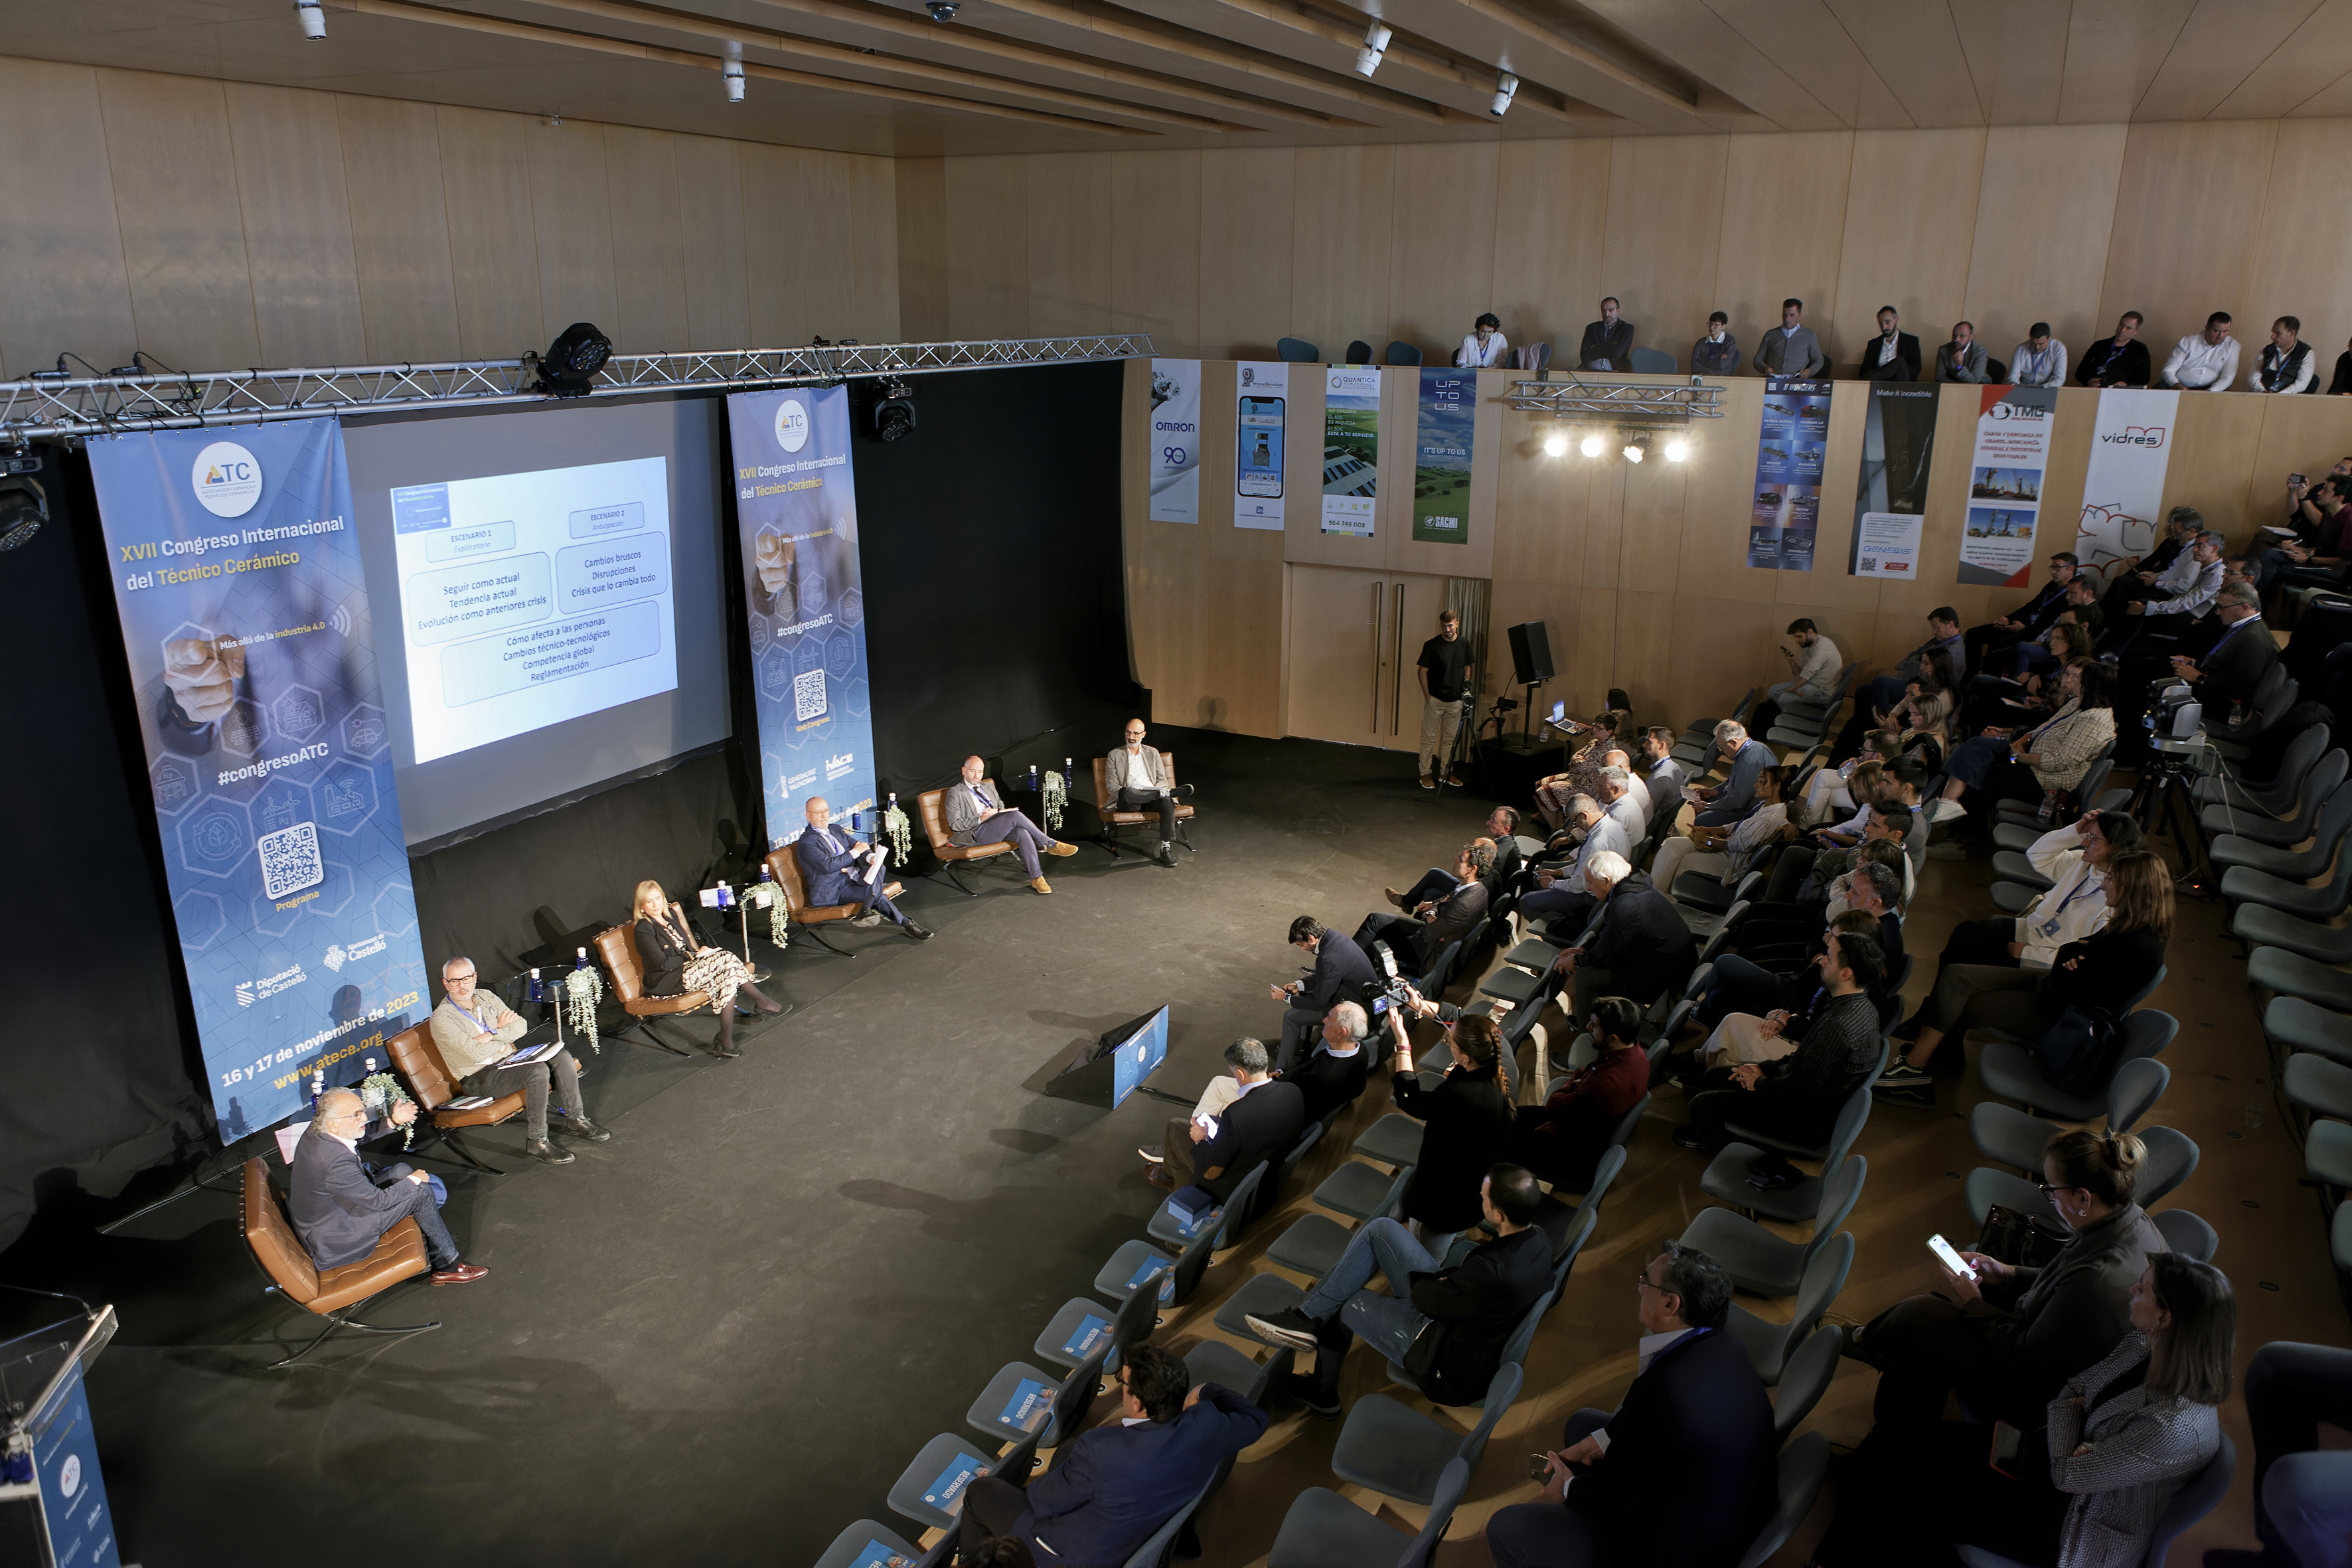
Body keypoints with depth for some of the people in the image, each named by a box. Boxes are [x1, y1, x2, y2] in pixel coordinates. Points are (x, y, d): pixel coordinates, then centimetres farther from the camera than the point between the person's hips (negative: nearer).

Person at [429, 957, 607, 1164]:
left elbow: (519, 1026, 1)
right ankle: (536, 1142, -24)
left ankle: (575, 1121, -4)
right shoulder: (442, 1018, -13)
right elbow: (475, 1053, -22)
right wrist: (501, 1030, -7)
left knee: (561, 1056, -12)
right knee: (538, 1071, -30)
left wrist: (491, 1035, -15)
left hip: (509, 1060, 7)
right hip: (479, 1079, -7)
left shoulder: (485, 997, 8)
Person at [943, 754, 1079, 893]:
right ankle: (1050, 844, -16)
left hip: (999, 830, 6)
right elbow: (955, 824, -4)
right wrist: (981, 819, -16)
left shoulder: (989, 787, 25)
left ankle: (1037, 878, -33)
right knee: (1016, 816, -29)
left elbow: (1001, 807, 32)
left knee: (1023, 832, -30)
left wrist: (999, 812, 6)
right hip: (977, 834, -6)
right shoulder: (955, 793, 4)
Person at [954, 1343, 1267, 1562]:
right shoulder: (1206, 1426, -27)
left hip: (1077, 1556, -6)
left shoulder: (1099, 1449, -40)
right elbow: (1255, 1421, -4)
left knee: (979, 1490, 13)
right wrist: (1207, 1392, 7)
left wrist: (1031, 1488, 1)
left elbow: (1044, 1501, -22)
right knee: (1071, 1446, 24)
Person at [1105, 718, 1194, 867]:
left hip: (1151, 797, 2)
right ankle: (1167, 792, -28)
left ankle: (1166, 849, -37)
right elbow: (1111, 784, 4)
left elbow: (1162, 780, 16)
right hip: (1129, 803, -2)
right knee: (1126, 793, -39)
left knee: (1167, 802, -33)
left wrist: (1156, 791, -8)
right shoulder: (1115, 756, 14)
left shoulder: (1153, 753, 21)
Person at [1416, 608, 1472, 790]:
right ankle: (1426, 773, 8)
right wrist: (1427, 696, -9)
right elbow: (1422, 671, -6)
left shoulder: (1464, 645, 3)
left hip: (1455, 700, 4)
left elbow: (1467, 668, 16)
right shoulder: (1432, 645, -10)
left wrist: (1466, 685, 0)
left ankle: (1448, 771, 22)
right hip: (1435, 699, -4)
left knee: (1450, 737, 12)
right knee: (1429, 736, 1)